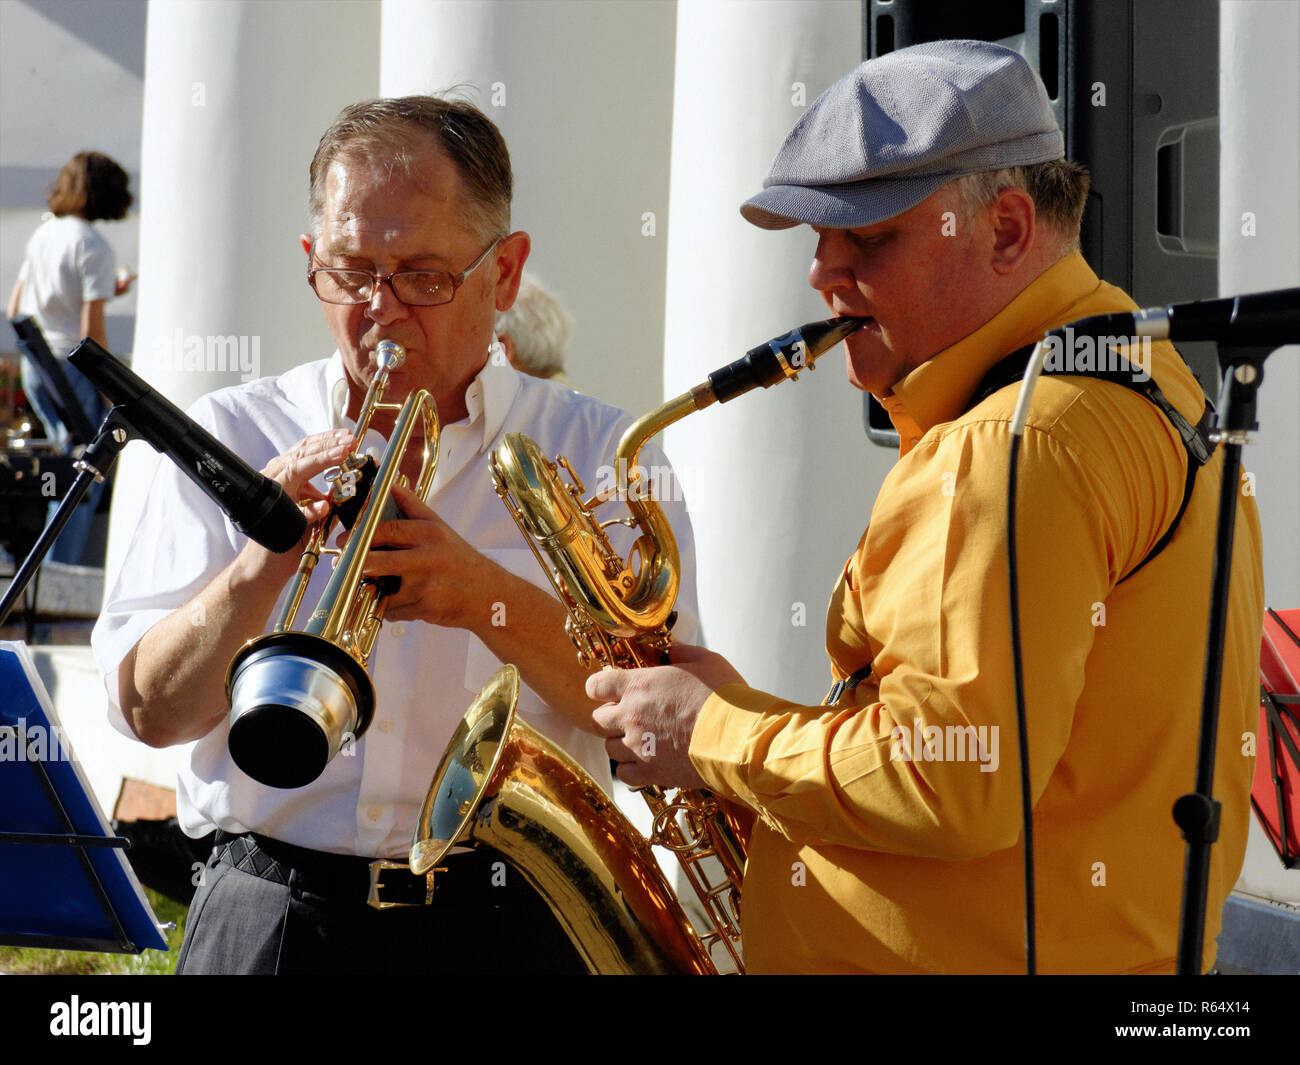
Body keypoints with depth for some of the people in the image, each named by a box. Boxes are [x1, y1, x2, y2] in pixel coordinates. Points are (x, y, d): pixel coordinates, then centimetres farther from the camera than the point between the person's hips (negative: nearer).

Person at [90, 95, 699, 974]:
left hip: (506, 926, -1)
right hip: (270, 924, 1)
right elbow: (151, 712, 3)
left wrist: (488, 596, -17)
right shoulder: (229, 437, 9)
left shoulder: (599, 452, 7)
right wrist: (261, 564, -14)